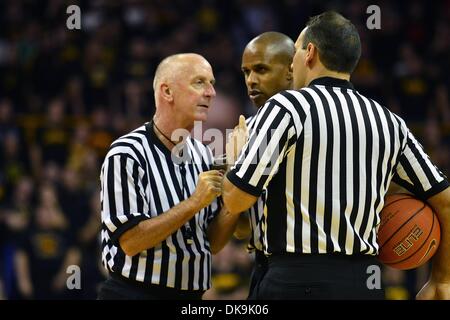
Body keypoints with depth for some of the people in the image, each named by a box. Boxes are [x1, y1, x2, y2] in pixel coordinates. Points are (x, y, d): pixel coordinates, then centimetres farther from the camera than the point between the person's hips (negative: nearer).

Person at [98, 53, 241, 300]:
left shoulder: (202, 155, 5)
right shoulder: (126, 155, -13)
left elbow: (212, 243, 6)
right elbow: (130, 240, -19)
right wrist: (194, 203, -20)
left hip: (190, 295, 6)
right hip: (134, 292, -6)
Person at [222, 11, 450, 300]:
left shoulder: (287, 106, -5)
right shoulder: (390, 122, 11)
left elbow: (235, 200, -7)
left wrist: (234, 157, 15)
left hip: (298, 279, -5)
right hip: (364, 281, 5)